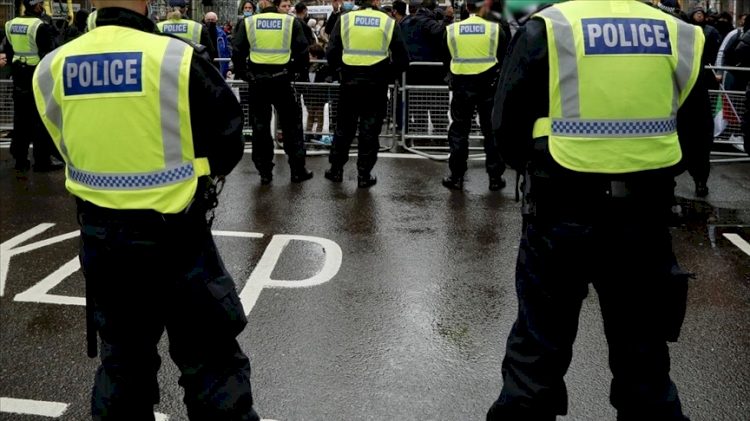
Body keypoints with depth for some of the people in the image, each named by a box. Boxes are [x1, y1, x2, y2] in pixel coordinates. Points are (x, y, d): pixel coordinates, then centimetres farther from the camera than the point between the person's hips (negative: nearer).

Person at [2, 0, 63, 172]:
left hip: (19, 77, 7)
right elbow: (48, 55, -15)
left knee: (20, 119, 12)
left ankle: (20, 160, 16)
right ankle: (42, 160, 3)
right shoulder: (40, 26, -15)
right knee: (41, 119, 0)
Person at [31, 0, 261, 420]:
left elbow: (71, 148, 9)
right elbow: (228, 144, -7)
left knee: (121, 358, 20)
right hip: (174, 235, -4)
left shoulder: (52, 68, -4)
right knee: (211, 361, 8)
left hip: (100, 237, 5)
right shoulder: (179, 58, -16)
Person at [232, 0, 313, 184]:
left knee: (260, 127, 9)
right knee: (292, 126, 10)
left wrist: (242, 73, 12)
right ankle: (298, 170, 13)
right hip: (282, 80, -1)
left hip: (257, 81, 1)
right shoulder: (291, 22, -1)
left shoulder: (248, 23, 1)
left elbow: (237, 52, -1)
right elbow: (302, 52, -2)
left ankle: (265, 173, 11)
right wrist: (299, 71, 14)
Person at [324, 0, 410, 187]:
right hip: (376, 86, -1)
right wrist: (387, 76, 10)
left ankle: (336, 170, 22)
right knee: (369, 132, 7)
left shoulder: (345, 19, 0)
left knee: (344, 128, 14)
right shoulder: (389, 23, -2)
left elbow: (331, 54, -4)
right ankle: (364, 175, 11)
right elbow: (402, 60, -3)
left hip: (350, 83, 1)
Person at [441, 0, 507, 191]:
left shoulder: (451, 30, 0)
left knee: (459, 131, 9)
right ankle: (495, 177, 10)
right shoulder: (495, 29, -4)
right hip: (489, 86, -1)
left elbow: (446, 60, 10)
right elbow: (505, 59, 3)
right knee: (492, 132, 7)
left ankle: (456, 177, 9)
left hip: (462, 86, 1)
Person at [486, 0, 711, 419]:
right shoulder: (682, 37, 2)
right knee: (643, 351, 17)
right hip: (645, 216, 3)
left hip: (561, 215, -2)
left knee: (539, 347, 11)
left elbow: (508, 126, -5)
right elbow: (695, 132, 8)